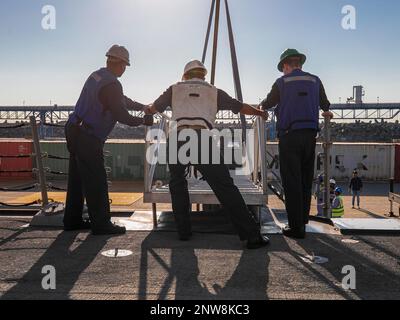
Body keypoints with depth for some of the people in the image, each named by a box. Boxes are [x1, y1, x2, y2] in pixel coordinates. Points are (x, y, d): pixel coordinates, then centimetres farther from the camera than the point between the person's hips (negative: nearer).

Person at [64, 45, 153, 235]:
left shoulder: (97, 75, 13)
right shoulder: (111, 84, -17)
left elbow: (121, 100, 23)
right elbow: (121, 116, -16)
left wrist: (143, 107, 25)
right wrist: (143, 121, -2)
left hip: (74, 131, 10)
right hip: (87, 138, -10)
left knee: (78, 178, 15)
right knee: (96, 181, -3)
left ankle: (72, 221, 25)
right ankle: (101, 224, 5)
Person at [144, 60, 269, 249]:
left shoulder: (176, 89, 25)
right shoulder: (213, 91, 24)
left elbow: (154, 108, 35)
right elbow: (239, 107, 31)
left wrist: (147, 112, 60)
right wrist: (259, 113, 49)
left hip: (176, 139, 1)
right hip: (201, 140, -1)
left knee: (177, 183, 23)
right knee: (225, 187, 0)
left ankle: (183, 231, 23)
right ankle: (252, 235, 0)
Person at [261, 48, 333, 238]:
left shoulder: (282, 82, 1)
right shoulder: (314, 81, 11)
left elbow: (267, 104, 15)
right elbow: (324, 104, 27)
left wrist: (261, 107, 38)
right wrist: (326, 112, 49)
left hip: (289, 134, -4)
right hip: (310, 133, 4)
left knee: (291, 180, -3)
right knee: (306, 179, 14)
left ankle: (296, 226, -3)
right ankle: (303, 218, 25)